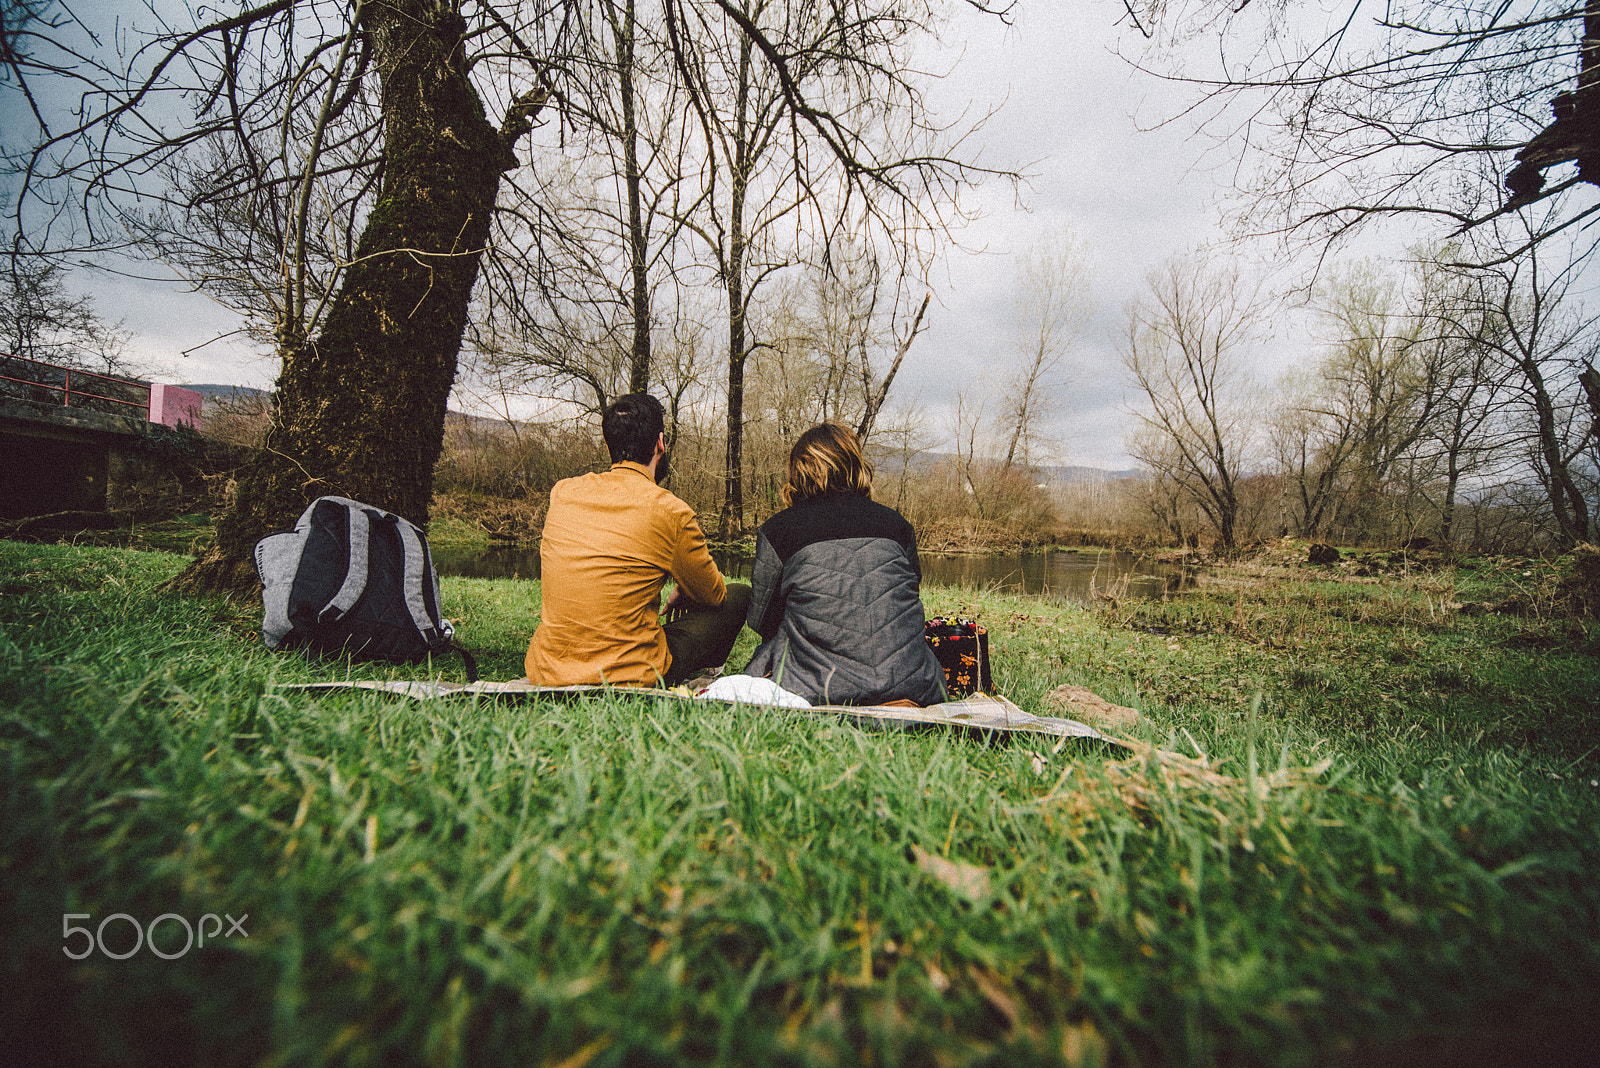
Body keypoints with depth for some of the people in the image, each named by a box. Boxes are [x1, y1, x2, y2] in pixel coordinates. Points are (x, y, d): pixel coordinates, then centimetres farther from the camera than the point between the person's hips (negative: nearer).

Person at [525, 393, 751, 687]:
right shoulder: (671, 512, -13)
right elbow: (713, 594, 4)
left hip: (546, 673, 6)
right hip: (626, 679, -5)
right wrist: (682, 594, 27)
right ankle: (699, 677, 34)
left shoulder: (561, 492, 2)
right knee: (740, 595, 11)